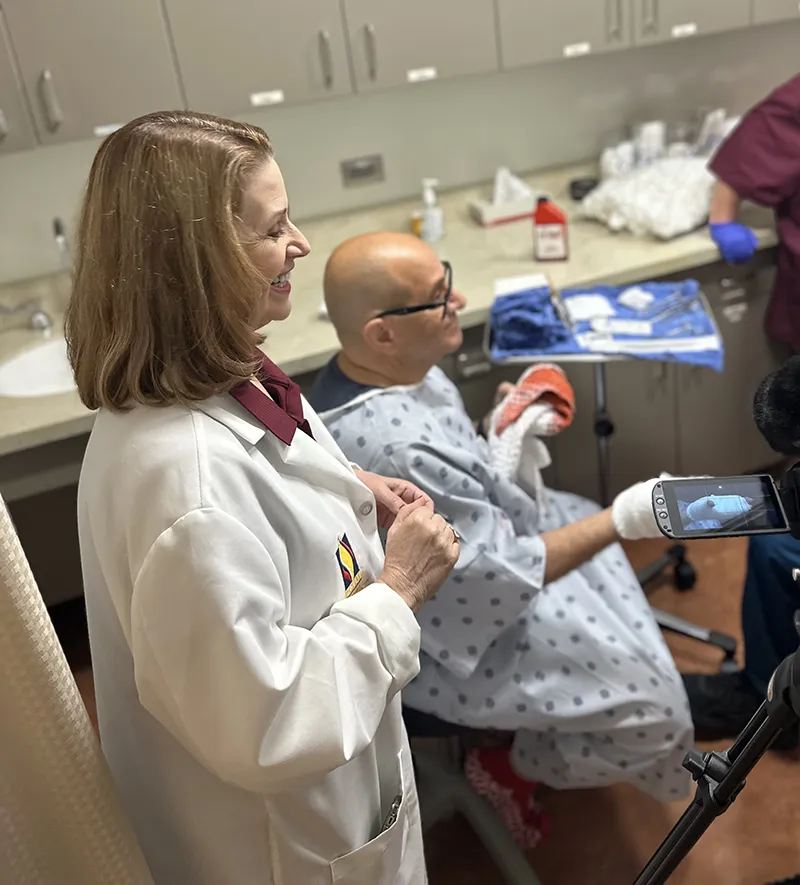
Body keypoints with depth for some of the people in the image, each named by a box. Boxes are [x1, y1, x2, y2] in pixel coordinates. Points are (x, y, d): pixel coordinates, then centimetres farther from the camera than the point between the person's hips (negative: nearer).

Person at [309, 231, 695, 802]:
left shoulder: (390, 367, -11)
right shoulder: (397, 452, -40)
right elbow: (501, 576, -29)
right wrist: (623, 519, -24)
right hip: (454, 634, -9)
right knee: (651, 708, -3)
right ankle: (526, 765, 23)